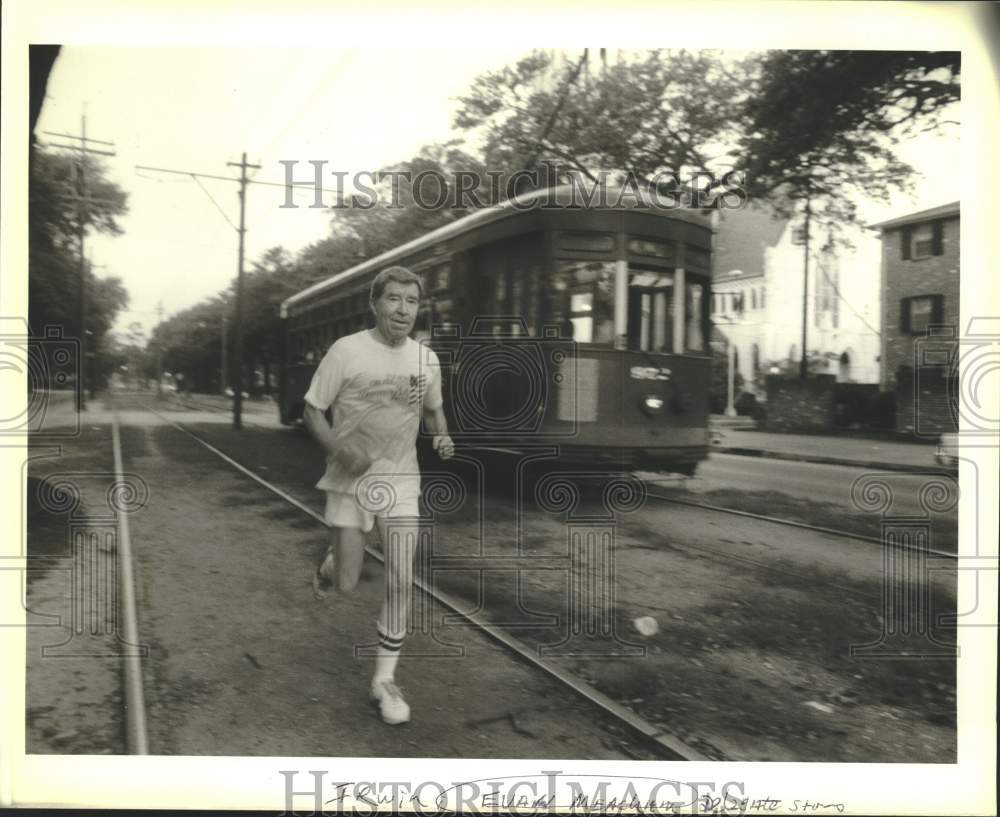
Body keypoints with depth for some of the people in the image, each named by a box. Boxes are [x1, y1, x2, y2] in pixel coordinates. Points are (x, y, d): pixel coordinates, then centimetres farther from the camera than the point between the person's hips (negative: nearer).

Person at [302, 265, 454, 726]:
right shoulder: (346, 351, -11)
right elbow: (312, 410, -5)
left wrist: (442, 437, -4)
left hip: (400, 484, 3)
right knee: (346, 583, 3)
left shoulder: (427, 359, 1)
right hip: (350, 482, -2)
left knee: (400, 584, -3)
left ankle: (384, 681, 14)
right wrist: (339, 448, -23)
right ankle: (329, 563, 42)